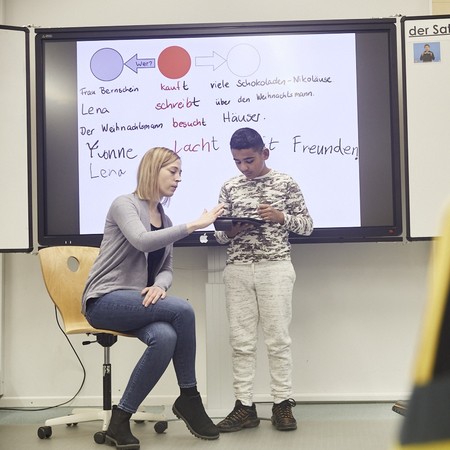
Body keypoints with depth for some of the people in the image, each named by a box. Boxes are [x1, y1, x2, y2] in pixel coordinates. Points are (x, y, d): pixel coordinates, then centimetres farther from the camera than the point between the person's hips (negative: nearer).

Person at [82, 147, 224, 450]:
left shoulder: (165, 220, 17)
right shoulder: (124, 204, -5)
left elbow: (166, 268, 14)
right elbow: (142, 241, -25)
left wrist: (159, 285, -10)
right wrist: (194, 225, -25)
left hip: (138, 301, 6)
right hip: (105, 300, -6)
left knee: (166, 337, -30)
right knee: (182, 309, -28)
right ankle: (188, 398, -12)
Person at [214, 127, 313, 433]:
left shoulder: (286, 183, 3)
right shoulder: (229, 188, 10)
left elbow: (307, 225, 4)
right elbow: (220, 235, 12)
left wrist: (281, 216, -12)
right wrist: (232, 230, -10)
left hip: (275, 267, -3)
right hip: (238, 270, 3)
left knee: (278, 337, 0)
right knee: (241, 340, 3)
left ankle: (283, 403, 9)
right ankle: (245, 406, 9)